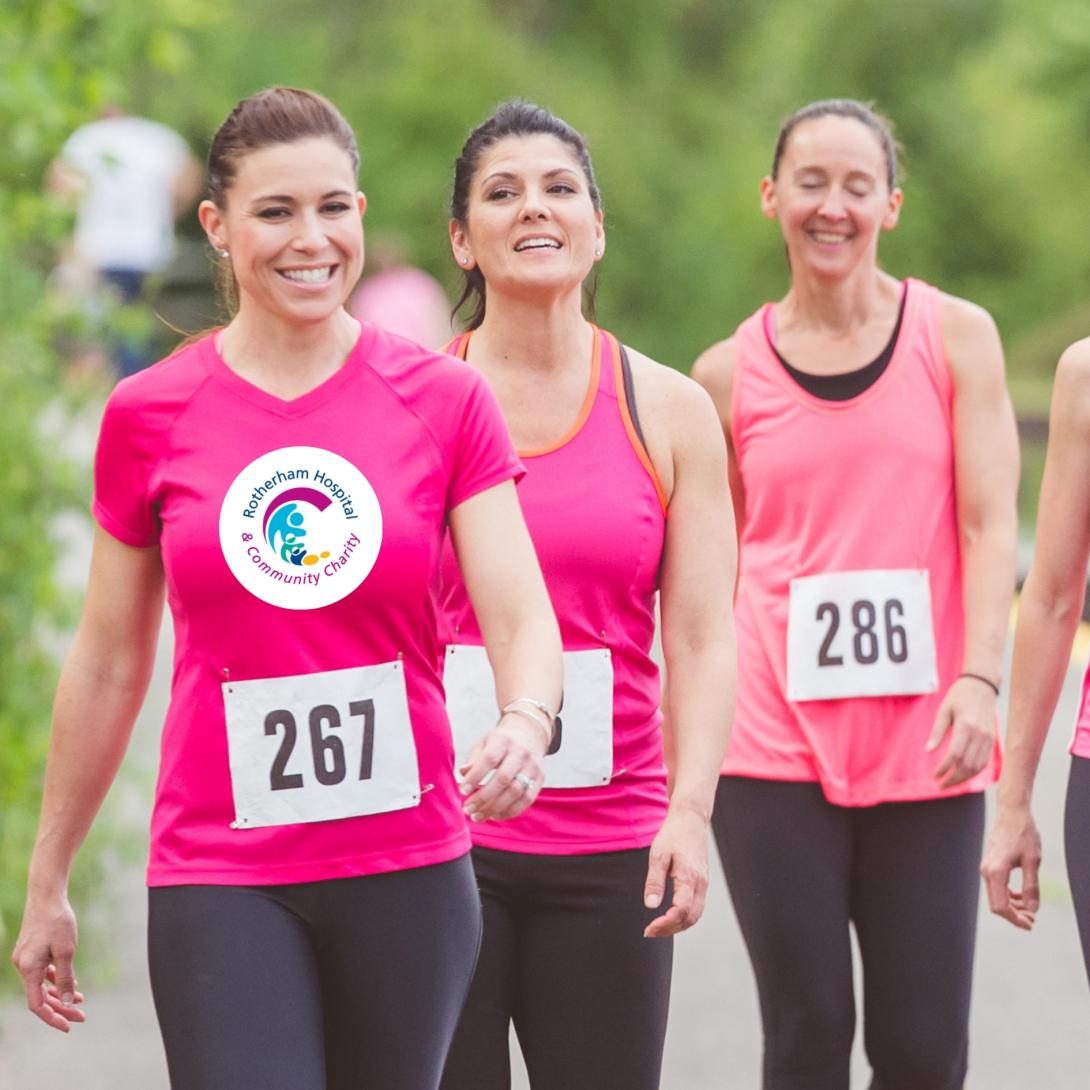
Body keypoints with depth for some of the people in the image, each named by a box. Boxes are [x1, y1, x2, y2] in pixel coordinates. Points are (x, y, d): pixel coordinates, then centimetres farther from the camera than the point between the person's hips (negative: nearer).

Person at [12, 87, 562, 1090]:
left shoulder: (443, 400, 1)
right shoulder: (149, 416, 1)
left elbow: (524, 620, -5)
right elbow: (108, 666, 9)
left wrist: (525, 725, -28)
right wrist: (46, 885, 12)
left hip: (407, 872, 1)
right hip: (219, 883, -1)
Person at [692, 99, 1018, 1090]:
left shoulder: (956, 337, 5)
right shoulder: (729, 374, 8)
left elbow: (989, 525, 0)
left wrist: (978, 680, -14)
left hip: (923, 743, 0)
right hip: (775, 742, 0)